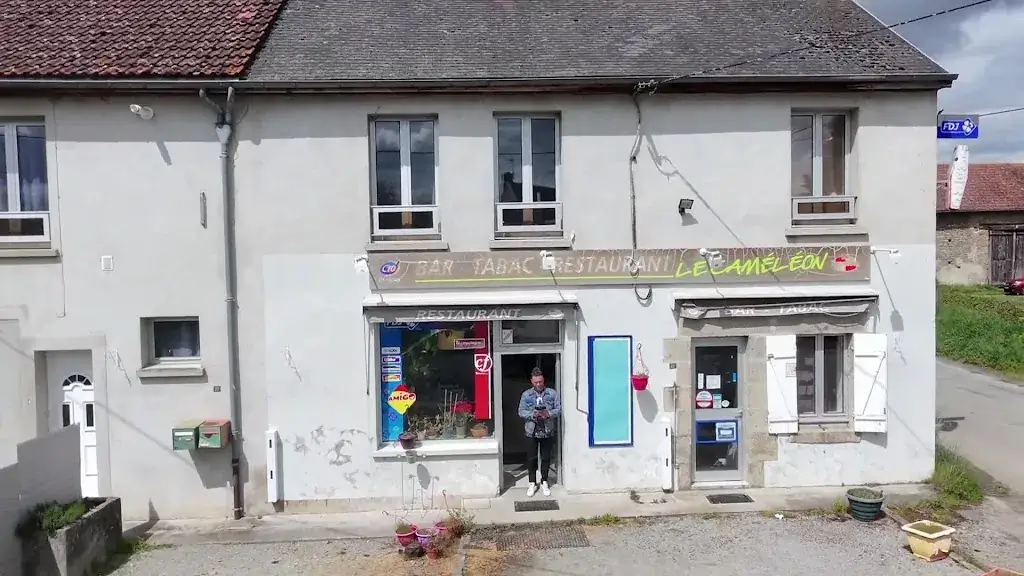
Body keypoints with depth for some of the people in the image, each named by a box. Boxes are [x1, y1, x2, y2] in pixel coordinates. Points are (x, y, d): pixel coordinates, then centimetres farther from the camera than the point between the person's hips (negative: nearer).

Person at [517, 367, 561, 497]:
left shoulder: (552, 393, 0)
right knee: (531, 458, 7)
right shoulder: (526, 395, 0)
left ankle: (544, 483, 24)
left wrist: (549, 414, -21)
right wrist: (533, 414, -21)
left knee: (546, 458, 9)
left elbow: (559, 409, -2)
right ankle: (532, 483, 19)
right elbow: (521, 412, -3)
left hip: (548, 432, 0)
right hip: (532, 431, 0)